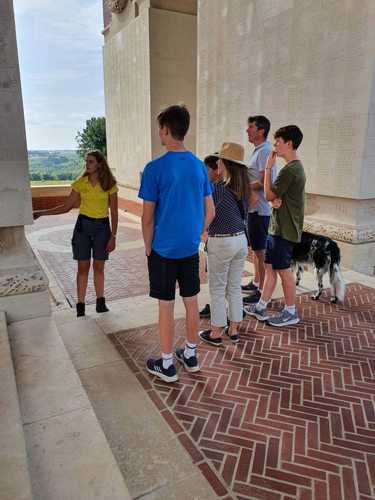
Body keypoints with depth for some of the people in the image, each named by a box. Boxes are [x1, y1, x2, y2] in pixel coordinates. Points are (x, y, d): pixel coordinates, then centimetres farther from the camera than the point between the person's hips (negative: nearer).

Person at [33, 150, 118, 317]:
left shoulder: (109, 185, -4)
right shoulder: (80, 183, 1)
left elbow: (114, 212, -2)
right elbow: (66, 207, 6)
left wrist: (113, 236, -7)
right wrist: (41, 213, 0)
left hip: (102, 227, -1)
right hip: (83, 225, 1)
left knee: (99, 267, 7)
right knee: (83, 267, 4)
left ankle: (100, 302, 20)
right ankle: (80, 306, 14)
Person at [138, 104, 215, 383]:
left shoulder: (155, 168, -13)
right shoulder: (199, 166, 3)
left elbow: (148, 218, -11)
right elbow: (210, 212, 6)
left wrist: (148, 247, 2)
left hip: (164, 249, -5)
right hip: (191, 248, 5)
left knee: (166, 306, 6)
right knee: (191, 301, 15)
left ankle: (166, 366, 21)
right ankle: (190, 356, 32)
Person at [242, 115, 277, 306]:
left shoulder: (264, 151, -15)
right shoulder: (259, 151, 17)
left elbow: (264, 182, -22)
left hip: (260, 209, -11)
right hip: (254, 207, 11)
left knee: (260, 250, -4)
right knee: (255, 248, 18)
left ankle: (261, 292, 5)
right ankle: (255, 283, 32)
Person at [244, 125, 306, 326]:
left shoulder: (289, 170, -18)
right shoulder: (296, 167, 16)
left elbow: (268, 195, -14)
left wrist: (268, 167, -8)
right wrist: (275, 200, -9)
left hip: (284, 230, -10)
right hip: (277, 227, 10)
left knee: (283, 269, 0)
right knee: (269, 266, 13)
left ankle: (291, 312, 15)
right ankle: (261, 307, 22)